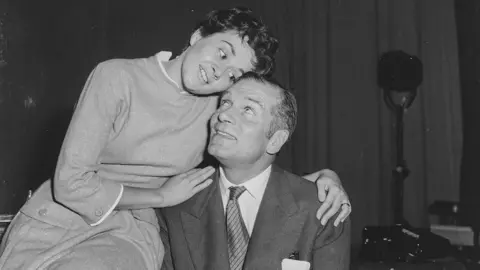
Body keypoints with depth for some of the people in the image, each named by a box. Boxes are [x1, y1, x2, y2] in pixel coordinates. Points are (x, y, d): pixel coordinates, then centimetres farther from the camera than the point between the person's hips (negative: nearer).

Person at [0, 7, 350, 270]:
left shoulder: (217, 107, -1)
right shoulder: (117, 78, -12)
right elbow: (71, 182, -15)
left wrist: (324, 175, -7)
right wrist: (162, 197, -10)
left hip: (131, 232, 2)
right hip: (60, 221, -1)